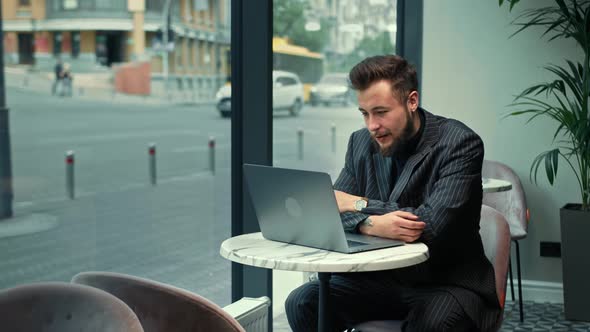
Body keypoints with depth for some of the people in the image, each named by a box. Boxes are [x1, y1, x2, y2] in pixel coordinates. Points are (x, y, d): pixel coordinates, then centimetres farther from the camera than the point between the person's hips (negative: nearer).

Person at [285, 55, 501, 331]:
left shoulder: (460, 143, -15)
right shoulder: (361, 143, 3)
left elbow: (432, 225, -25)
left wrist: (359, 205, -14)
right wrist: (371, 224, -26)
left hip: (448, 282, -5)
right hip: (381, 278, 5)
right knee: (302, 304, -14)